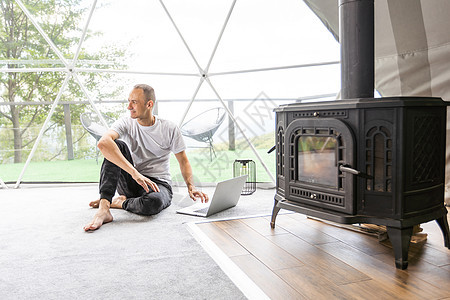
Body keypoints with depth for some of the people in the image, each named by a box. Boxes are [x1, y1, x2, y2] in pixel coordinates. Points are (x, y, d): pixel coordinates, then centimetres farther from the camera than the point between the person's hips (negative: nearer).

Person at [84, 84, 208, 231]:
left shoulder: (170, 129, -5)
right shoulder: (126, 123, -6)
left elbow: (183, 161, 4)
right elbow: (103, 143, -27)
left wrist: (191, 186, -15)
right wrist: (135, 173, -38)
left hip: (159, 184, -1)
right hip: (130, 182, 2)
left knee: (154, 202, -39)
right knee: (117, 145, -24)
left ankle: (120, 202, -6)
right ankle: (104, 208, -33)